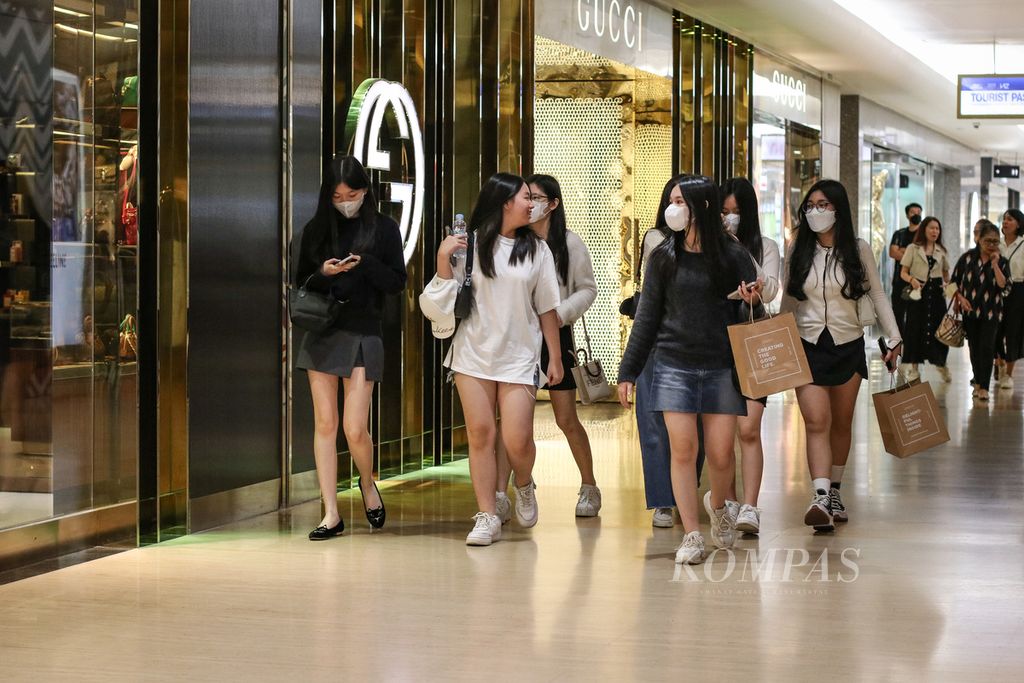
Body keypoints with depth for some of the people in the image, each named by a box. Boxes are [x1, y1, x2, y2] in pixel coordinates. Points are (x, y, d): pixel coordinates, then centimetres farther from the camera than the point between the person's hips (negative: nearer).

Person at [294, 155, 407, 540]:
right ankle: (331, 515, 5)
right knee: (325, 424, 0)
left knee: (355, 429, -6)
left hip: (363, 335, -2)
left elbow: (397, 282, -1)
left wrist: (364, 264, -17)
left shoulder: (383, 229, 1)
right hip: (321, 334, 2)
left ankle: (367, 485, 26)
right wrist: (323, 273, -12)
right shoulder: (316, 230, 7)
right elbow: (301, 282, 9)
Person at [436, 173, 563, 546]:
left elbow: (547, 308, 6)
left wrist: (555, 358, 5)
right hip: (473, 352, 0)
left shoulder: (536, 248, 4)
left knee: (517, 440, -8)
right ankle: (487, 516, 8)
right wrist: (443, 258, -10)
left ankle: (523, 486, 24)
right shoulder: (472, 243, 1)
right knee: (480, 433, 1)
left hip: (519, 356, 0)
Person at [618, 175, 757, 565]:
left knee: (721, 454, 0)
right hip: (674, 367, 1)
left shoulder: (733, 257, 1)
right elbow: (647, 317, 8)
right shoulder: (664, 257, 5)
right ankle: (692, 535, 2)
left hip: (721, 368, -1)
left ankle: (718, 504, 32)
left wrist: (755, 301, -15)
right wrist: (628, 371, 6)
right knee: (682, 450, -5)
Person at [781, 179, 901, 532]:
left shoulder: (858, 250, -1)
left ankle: (835, 492, 28)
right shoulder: (797, 250, 1)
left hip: (848, 346, 1)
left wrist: (894, 339, 0)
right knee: (816, 423, -14)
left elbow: (878, 295, 4)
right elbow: (788, 300, 8)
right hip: (808, 345, -1)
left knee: (841, 423, 11)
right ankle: (820, 499, -24)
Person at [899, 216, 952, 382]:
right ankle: (914, 367, 7)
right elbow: (903, 272, -1)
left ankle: (941, 364, 18)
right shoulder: (913, 249, 3)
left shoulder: (942, 251, 13)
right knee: (915, 328, -2)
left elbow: (946, 273, 19)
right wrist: (911, 279, -22)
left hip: (936, 293, 2)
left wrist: (948, 285, -2)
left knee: (938, 326, 0)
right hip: (918, 292, -2)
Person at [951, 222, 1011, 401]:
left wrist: (995, 264, -17)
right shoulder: (968, 258, 0)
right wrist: (960, 298, -6)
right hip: (970, 311, 2)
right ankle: (978, 381, 25)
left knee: (987, 348, -10)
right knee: (974, 348, 8)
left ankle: (984, 387, -7)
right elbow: (954, 281, 8)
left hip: (991, 312, -1)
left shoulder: (1002, 262, -1)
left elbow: (1004, 286, -13)